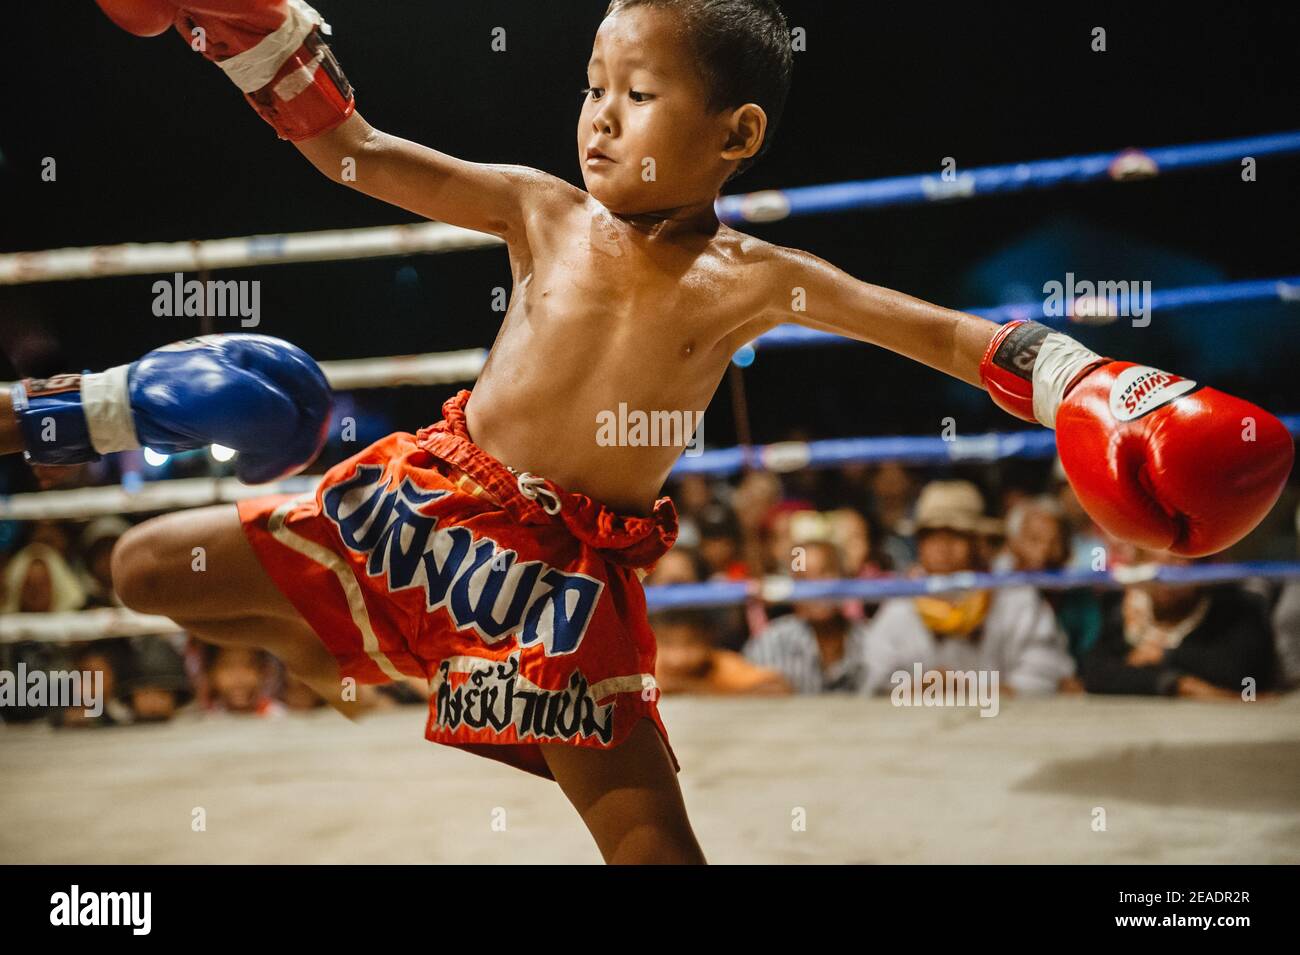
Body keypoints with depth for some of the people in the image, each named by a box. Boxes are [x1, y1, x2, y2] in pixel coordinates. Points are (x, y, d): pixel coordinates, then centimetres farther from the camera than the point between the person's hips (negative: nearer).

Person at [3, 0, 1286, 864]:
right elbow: (357, 155, 0)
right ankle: (322, 647, 30)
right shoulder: (542, 212, -5)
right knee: (149, 570, 2)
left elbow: (956, 337, -13)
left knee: (653, 843, -5)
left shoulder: (750, 281, -11)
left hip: (573, 572, -3)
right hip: (430, 497, 3)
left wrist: (1097, 387, -27)